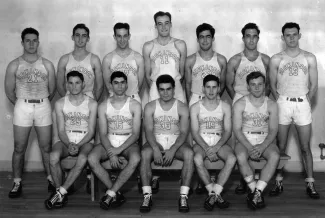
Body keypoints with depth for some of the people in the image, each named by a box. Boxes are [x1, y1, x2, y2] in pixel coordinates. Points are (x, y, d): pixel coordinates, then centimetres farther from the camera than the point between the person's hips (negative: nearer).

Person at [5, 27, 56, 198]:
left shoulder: (47, 65, 3)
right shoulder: (14, 65, 1)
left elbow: (52, 89, 9)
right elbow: (9, 91, 5)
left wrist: (41, 103, 12)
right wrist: (22, 105, 9)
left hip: (43, 107, 1)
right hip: (22, 107, 0)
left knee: (46, 147, 5)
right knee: (19, 148, 2)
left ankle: (51, 179, 17)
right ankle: (17, 183, 12)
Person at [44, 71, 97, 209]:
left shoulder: (92, 104, 0)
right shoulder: (60, 103, 5)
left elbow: (91, 131, -3)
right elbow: (61, 130, 1)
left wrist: (78, 145, -19)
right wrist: (69, 144, -18)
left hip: (85, 141, -1)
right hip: (66, 140, 2)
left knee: (82, 159, -36)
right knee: (53, 156, -32)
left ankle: (60, 193, -26)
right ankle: (61, 195, -19)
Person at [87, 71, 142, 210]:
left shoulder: (135, 105, 0)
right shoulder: (103, 106, 5)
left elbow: (136, 134, -6)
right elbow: (103, 134, -1)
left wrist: (119, 150, -20)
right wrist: (111, 153, -18)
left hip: (128, 143, -2)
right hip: (109, 143, 2)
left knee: (135, 159, -36)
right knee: (92, 159, -29)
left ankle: (110, 194, -26)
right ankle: (117, 194, -19)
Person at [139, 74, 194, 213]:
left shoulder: (182, 108, 2)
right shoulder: (150, 107, 4)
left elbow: (184, 132, -8)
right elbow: (148, 130, -7)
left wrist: (173, 150, -25)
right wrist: (155, 148, -26)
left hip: (176, 143, 0)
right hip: (156, 142, 0)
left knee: (189, 153, -32)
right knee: (145, 153, -33)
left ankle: (183, 196, -29)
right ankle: (147, 196, -29)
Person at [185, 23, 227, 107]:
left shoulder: (221, 60, 3)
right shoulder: (190, 60, 2)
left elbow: (222, 84, 9)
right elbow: (188, 84, 5)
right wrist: (190, 102, 0)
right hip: (195, 100, -1)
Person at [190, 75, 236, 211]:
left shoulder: (225, 107, 6)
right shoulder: (195, 107, 3)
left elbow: (228, 131, 0)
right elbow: (195, 132, -3)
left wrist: (216, 147, -17)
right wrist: (206, 148, -19)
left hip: (219, 142, 1)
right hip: (201, 142, -1)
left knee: (232, 159, -31)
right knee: (197, 159, -35)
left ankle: (213, 194, -26)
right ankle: (216, 195, -23)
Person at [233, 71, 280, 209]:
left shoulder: (271, 105, 5)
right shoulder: (240, 104, 0)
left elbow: (273, 130, -1)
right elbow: (237, 129, -6)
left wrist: (262, 146, -20)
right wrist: (249, 147, -21)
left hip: (265, 140, 1)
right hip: (245, 140, -1)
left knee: (275, 156, -31)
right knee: (241, 157, -34)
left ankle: (256, 192, -29)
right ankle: (257, 192, -21)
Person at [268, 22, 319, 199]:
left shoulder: (309, 58, 3)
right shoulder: (276, 59, 2)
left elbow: (313, 85, 6)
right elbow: (272, 86, 7)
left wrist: (306, 103, 2)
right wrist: (280, 103, 2)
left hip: (303, 104, 0)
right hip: (282, 104, 0)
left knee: (305, 147, 2)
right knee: (280, 146, 3)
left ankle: (310, 184, 9)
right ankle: (279, 182, 12)